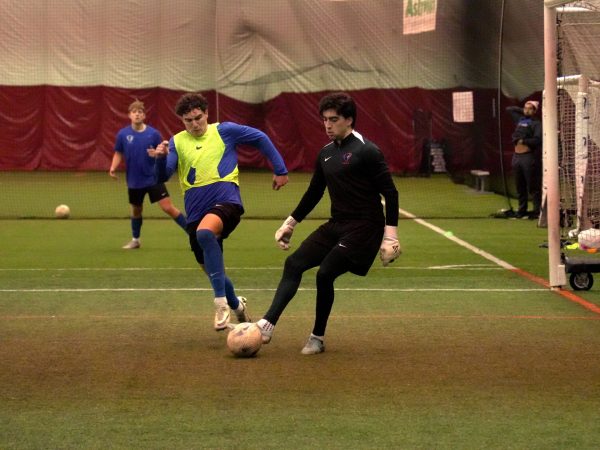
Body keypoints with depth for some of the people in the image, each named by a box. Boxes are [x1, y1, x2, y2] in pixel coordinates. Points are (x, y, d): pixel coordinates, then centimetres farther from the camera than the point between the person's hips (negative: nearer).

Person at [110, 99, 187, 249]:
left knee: (168, 207, -11)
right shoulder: (123, 134, -4)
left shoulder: (153, 134, -7)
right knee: (136, 210, 17)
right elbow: (118, 154, 7)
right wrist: (113, 168, -10)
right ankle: (135, 240, 38)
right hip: (134, 181, 2)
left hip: (153, 178, -2)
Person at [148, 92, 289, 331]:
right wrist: (160, 158, -26)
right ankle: (236, 306, 42)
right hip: (196, 211, 5)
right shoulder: (177, 142, 8)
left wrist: (280, 170, 12)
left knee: (204, 232, -37)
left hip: (226, 201, -5)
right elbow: (163, 176, -4)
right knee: (210, 269, 10)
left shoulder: (224, 131, 2)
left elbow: (260, 138, 13)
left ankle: (221, 303, -32)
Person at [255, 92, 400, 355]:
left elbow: (390, 193, -11)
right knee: (294, 264, -5)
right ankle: (267, 325, -8)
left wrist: (390, 232, -17)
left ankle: (318, 338, -1)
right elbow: (314, 193, 23)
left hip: (363, 228, -8)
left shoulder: (367, 152, -11)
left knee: (325, 273, -17)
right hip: (336, 225, 8)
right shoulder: (326, 154, 11)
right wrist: (291, 223, 22)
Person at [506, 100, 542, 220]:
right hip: (517, 156, 7)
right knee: (520, 187, 11)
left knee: (533, 187, -7)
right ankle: (522, 210, 18)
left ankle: (537, 211, -6)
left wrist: (523, 141, -9)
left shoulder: (536, 123, -3)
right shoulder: (520, 119, 16)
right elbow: (509, 109, 28)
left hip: (529, 157, -7)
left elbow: (537, 140, -16)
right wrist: (522, 110, 18)